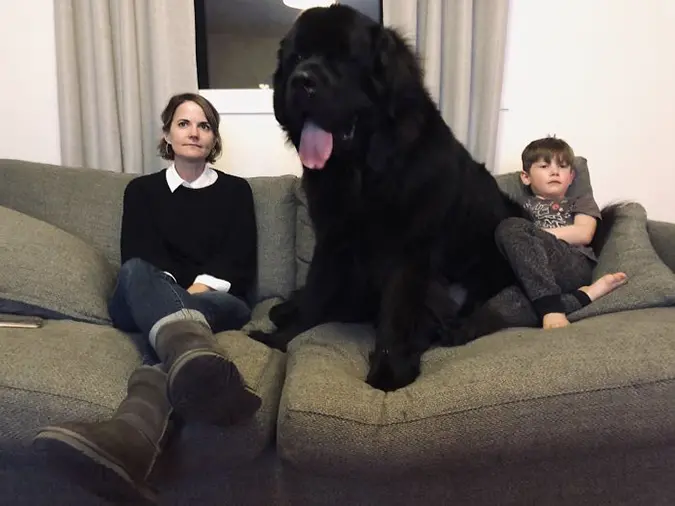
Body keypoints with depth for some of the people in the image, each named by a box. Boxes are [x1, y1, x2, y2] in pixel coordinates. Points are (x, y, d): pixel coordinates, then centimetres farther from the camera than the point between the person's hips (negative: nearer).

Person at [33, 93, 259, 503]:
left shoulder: (236, 190, 17)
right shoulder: (142, 190, 19)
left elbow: (241, 264, 5)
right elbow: (137, 257, 2)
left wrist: (201, 288, -14)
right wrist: (175, 293, -17)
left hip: (219, 303, 0)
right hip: (144, 304, 0)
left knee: (188, 315, -38)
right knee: (135, 272, -37)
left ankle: (131, 434, -70)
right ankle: (202, 367, -72)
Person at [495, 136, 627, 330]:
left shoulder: (581, 201, 27)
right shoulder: (522, 205, 33)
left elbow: (583, 234, 7)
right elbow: (508, 229, 16)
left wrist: (537, 235, -1)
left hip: (574, 266, -2)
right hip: (529, 272, 2)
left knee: (513, 227, -27)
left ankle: (551, 308, -38)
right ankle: (582, 295, -35)